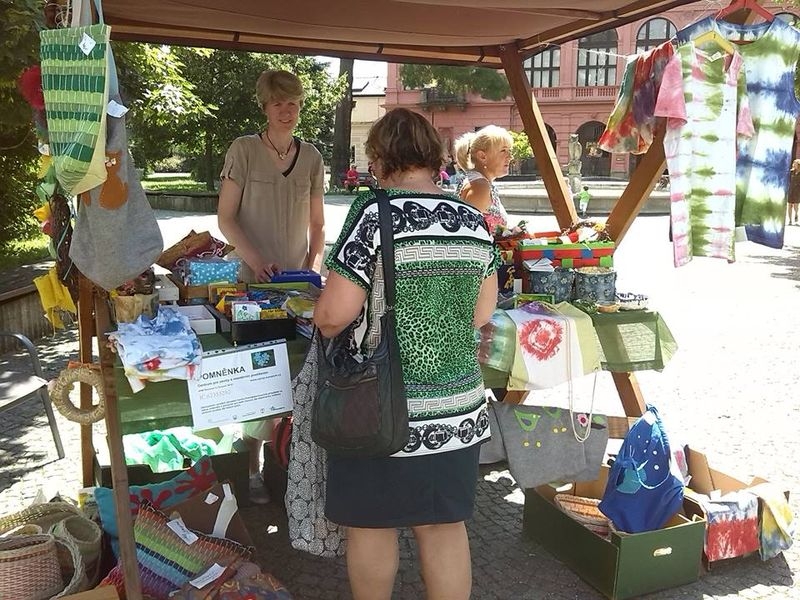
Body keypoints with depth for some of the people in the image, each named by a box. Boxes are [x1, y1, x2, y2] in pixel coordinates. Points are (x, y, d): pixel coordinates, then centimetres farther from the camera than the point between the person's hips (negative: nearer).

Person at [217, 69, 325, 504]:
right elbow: (225, 218, -5)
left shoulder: (311, 157, 8)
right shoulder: (243, 150, -3)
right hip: (252, 280, -3)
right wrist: (257, 260, -18)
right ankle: (252, 467, 12)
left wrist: (314, 266, -1)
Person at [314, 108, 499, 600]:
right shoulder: (473, 221, 3)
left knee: (371, 526, 15)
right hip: (458, 405, 5)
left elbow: (334, 314, -16)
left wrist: (322, 320, 6)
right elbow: (483, 311, 10)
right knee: (445, 525, 17)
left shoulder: (375, 214, -13)